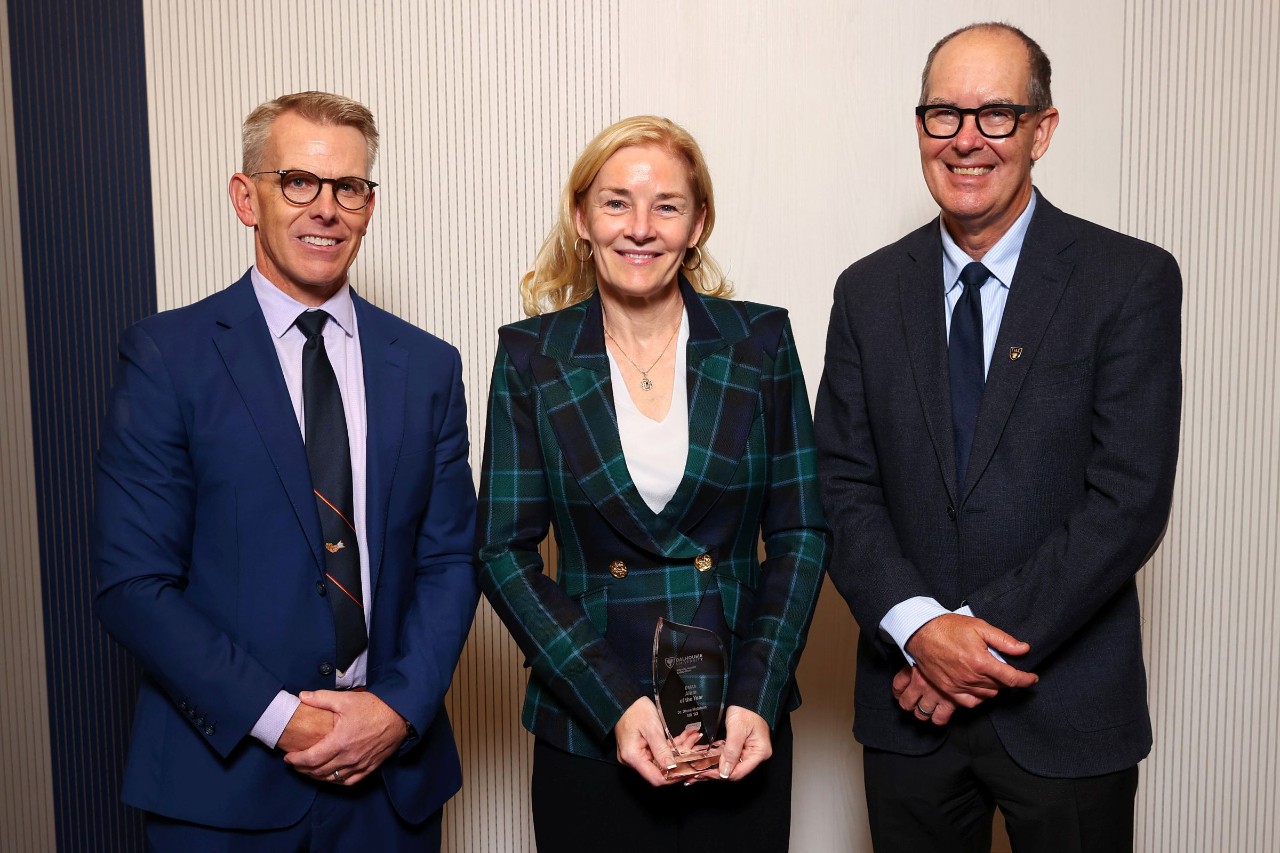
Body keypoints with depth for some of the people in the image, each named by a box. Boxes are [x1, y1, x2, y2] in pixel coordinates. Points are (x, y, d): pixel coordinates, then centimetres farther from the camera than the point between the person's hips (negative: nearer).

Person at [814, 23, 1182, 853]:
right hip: (909, 704, 3)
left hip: (1066, 712, -2)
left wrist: (985, 637, -15)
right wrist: (920, 629, -15)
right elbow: (845, 486, -1)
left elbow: (1130, 500, -13)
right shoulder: (869, 292, 3)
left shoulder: (1133, 280, -7)